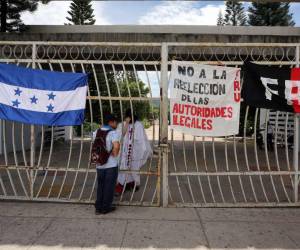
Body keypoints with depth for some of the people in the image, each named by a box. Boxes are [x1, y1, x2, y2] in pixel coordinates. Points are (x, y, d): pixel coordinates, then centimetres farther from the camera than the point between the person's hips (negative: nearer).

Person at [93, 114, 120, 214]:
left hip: (99, 164, 6)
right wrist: (115, 155, -17)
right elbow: (116, 146, -30)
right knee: (109, 186, 8)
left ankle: (98, 207, 24)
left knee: (100, 185, 17)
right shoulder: (113, 133, -16)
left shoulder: (96, 132, 6)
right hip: (111, 164, -6)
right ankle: (106, 207, 18)